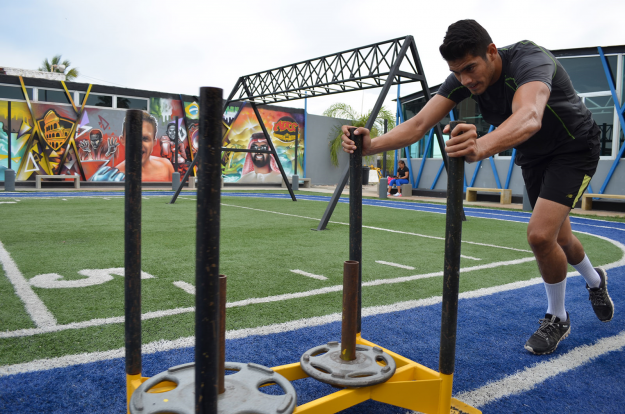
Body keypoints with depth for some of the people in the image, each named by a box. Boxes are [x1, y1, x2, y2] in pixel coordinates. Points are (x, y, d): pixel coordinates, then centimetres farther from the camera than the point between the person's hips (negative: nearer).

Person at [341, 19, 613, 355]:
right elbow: (418, 124, -29)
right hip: (532, 157, 6)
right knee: (557, 238, 18)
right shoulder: (463, 79, -18)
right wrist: (372, 145, -47)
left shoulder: (529, 60, -35)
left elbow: (529, 117, -57)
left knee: (540, 234, -22)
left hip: (573, 148, -6)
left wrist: (481, 146, -78)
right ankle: (595, 281, 53)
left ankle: (557, 318, 6)